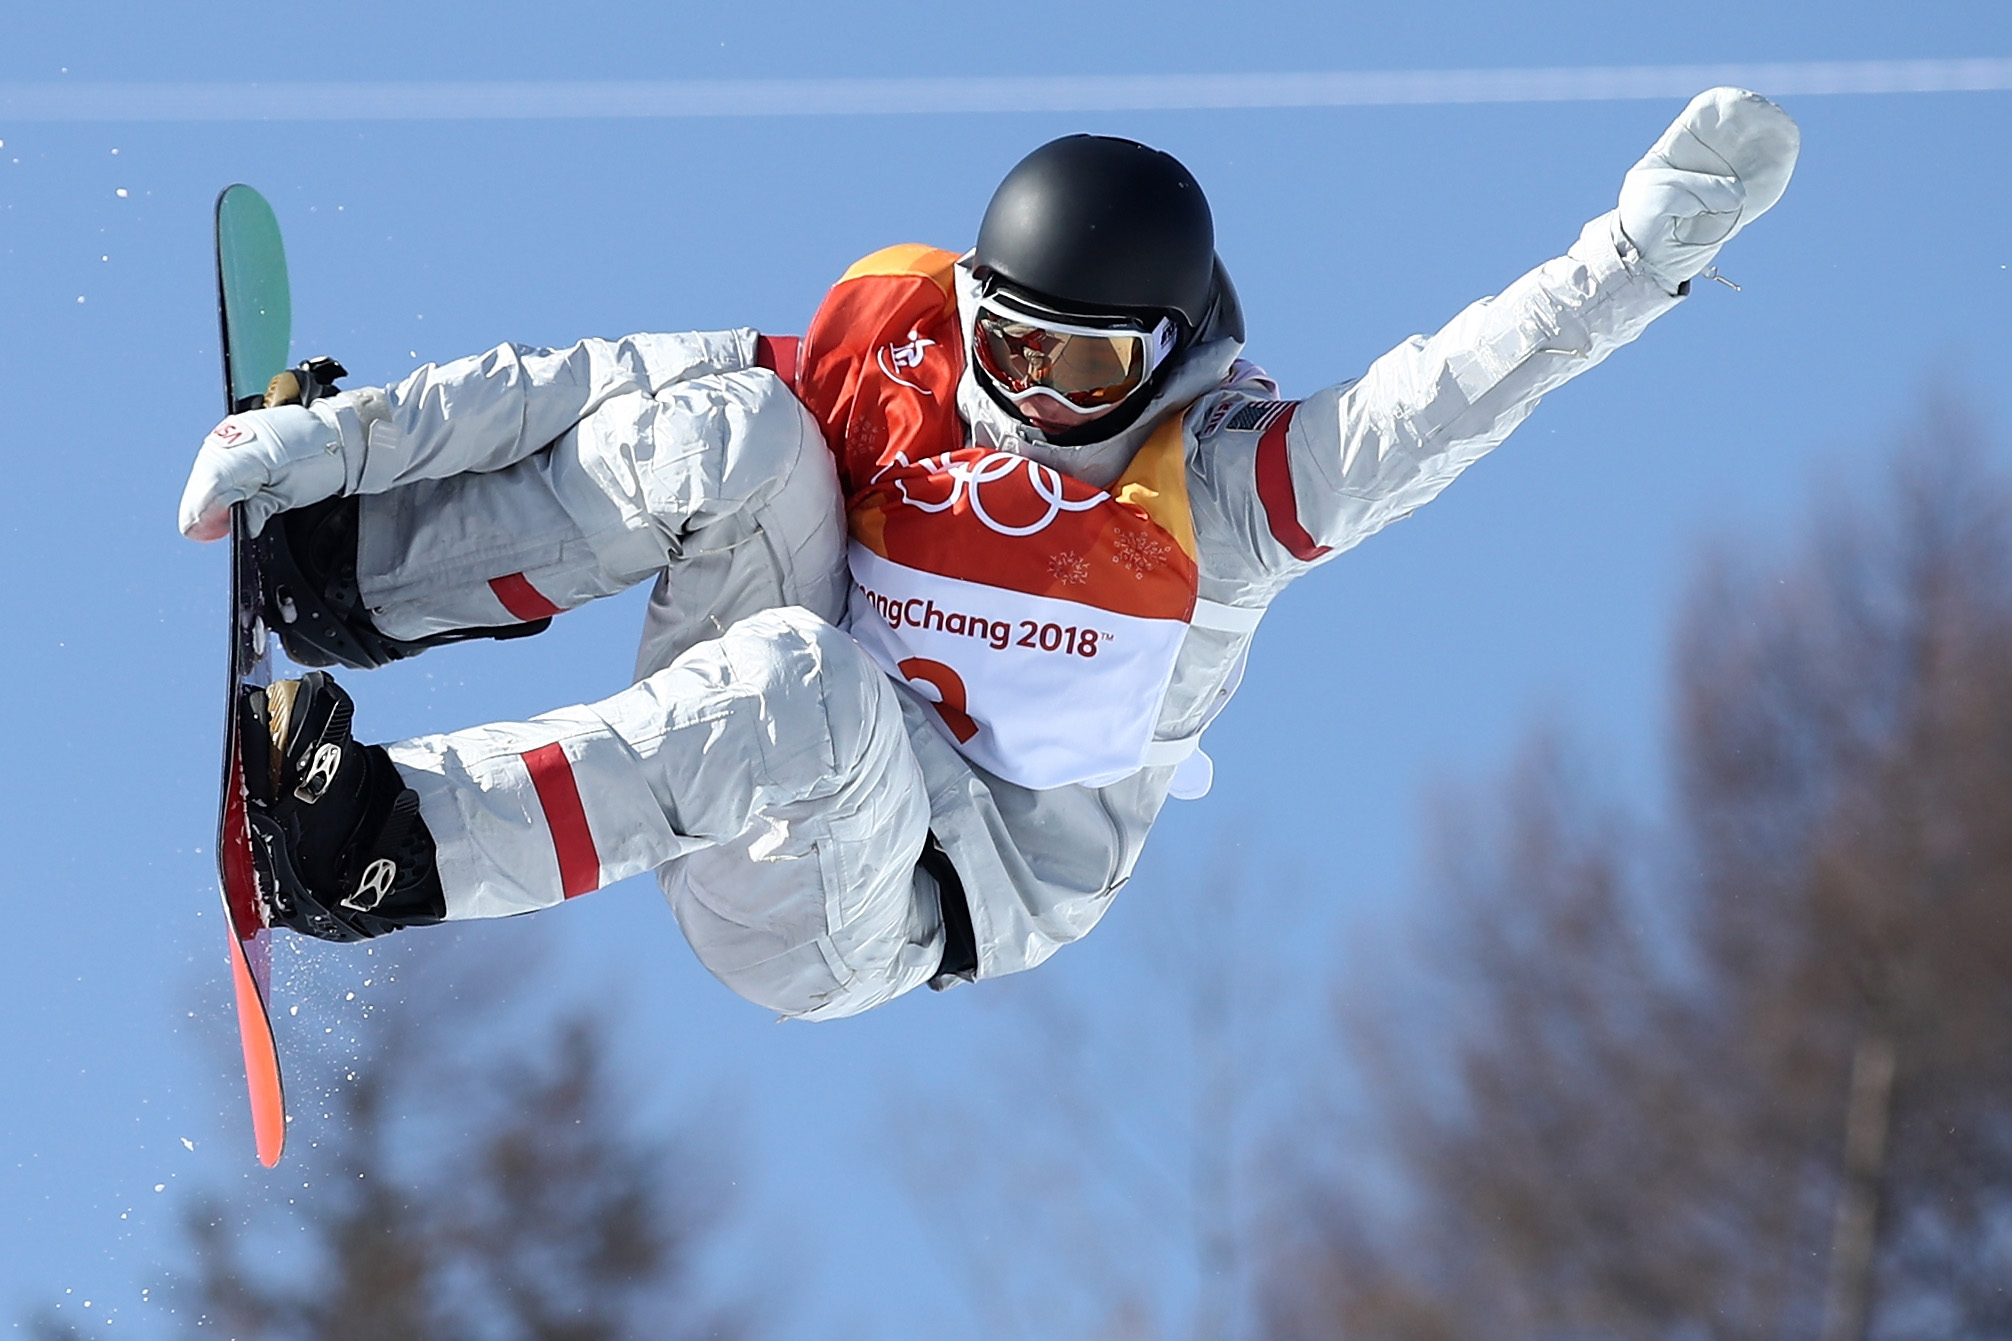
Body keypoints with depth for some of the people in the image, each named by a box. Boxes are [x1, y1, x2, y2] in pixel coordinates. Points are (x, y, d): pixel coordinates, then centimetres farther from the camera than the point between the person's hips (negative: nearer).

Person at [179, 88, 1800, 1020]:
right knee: (729, 428, -16)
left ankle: (391, 851, -44)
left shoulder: (1216, 492, -5)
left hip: (925, 903, -3)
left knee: (807, 685, -38)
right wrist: (342, 438, -10)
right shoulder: (885, 360, 0)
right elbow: (604, 387, -4)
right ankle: (359, 570, -17)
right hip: (749, 774, 3)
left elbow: (1460, 384, -15)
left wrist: (1650, 244, -25)